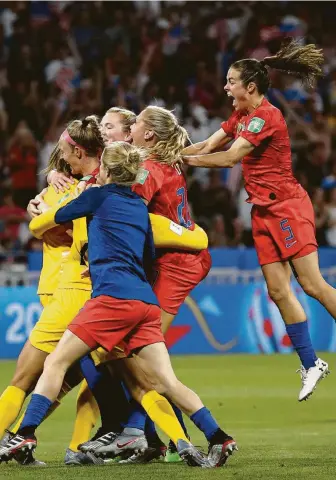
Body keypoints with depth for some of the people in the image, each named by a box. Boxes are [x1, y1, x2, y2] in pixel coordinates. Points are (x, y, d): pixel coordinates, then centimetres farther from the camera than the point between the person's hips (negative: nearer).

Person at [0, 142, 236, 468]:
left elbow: (38, 224, 17)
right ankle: (220, 439, -6)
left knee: (56, 362, 0)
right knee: (165, 382, 4)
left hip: (113, 296, -6)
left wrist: (38, 212, 41)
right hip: (146, 302, 6)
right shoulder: (140, 206, 22)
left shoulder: (98, 197, 6)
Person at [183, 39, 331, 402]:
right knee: (278, 291, 2)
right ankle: (310, 364, 6)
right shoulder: (241, 117, 14)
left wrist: (181, 158, -14)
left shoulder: (266, 116, -15)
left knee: (311, 283, -11)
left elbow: (229, 158, -20)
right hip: (263, 211, 9)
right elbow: (206, 147, 13)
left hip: (286, 205, -9)